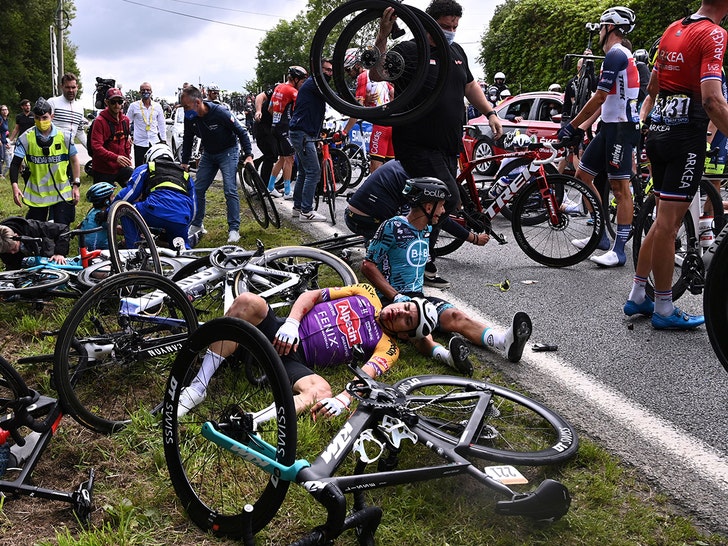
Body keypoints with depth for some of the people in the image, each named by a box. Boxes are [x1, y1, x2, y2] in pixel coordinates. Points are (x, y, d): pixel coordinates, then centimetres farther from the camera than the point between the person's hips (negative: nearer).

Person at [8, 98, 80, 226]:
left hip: (62, 193, 0)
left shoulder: (64, 136, -5)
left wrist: (76, 185, 0)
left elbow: (74, 161, 5)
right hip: (36, 194, 1)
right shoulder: (26, 138, -6)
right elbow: (15, 164, -5)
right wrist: (15, 186, -19)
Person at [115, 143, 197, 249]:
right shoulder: (186, 175, 35)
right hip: (182, 220, 4)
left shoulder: (144, 169, 24)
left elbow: (128, 194, 15)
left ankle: (134, 248, 10)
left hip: (157, 212, -4)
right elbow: (192, 209, 33)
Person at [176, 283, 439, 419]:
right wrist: (291, 323, -9)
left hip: (297, 361, -3)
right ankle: (198, 387, -26)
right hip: (283, 334, 3)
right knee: (249, 301, -28)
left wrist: (343, 400, -34)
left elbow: (366, 375, -13)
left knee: (322, 391, -36)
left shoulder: (387, 348, 8)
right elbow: (311, 295, 10)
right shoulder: (366, 295, 16)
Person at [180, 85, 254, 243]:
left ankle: (234, 229, -8)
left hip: (228, 152, -6)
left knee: (230, 190, -15)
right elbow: (187, 140, 5)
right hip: (209, 154, 6)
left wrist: (248, 155, -24)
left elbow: (242, 132, -19)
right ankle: (196, 225, 18)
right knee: (198, 189, 3)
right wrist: (184, 162, 5)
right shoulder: (190, 118, -12)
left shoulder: (220, 113, -28)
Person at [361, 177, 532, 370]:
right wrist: (397, 296, -19)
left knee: (455, 316, -22)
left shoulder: (427, 230, 13)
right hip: (390, 298, -6)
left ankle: (506, 340, -45)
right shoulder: (393, 227, -10)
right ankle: (445, 354, -65)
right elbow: (368, 266, -13)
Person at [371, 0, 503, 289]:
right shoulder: (409, 51, -8)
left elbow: (470, 85, 29)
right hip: (417, 144, -8)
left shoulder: (456, 52, 16)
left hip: (449, 146, 8)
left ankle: (424, 264, 21)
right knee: (449, 198, -18)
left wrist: (490, 113, 21)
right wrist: (382, 36, -36)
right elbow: (377, 74, -24)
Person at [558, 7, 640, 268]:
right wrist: (580, 125, 18)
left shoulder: (616, 55, -13)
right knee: (582, 174, 12)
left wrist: (572, 126, -11)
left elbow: (599, 99, -17)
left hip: (621, 128, -11)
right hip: (610, 126, 11)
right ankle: (601, 236, 18)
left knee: (620, 187, -9)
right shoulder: (620, 56, 20)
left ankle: (619, 249, -6)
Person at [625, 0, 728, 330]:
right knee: (668, 223, -3)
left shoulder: (673, 29, 13)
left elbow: (652, 88, 21)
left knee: (665, 220, 15)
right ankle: (664, 310, 6)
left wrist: (642, 126, 30)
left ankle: (637, 297, 20)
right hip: (687, 133, -8)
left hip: (659, 130, 8)